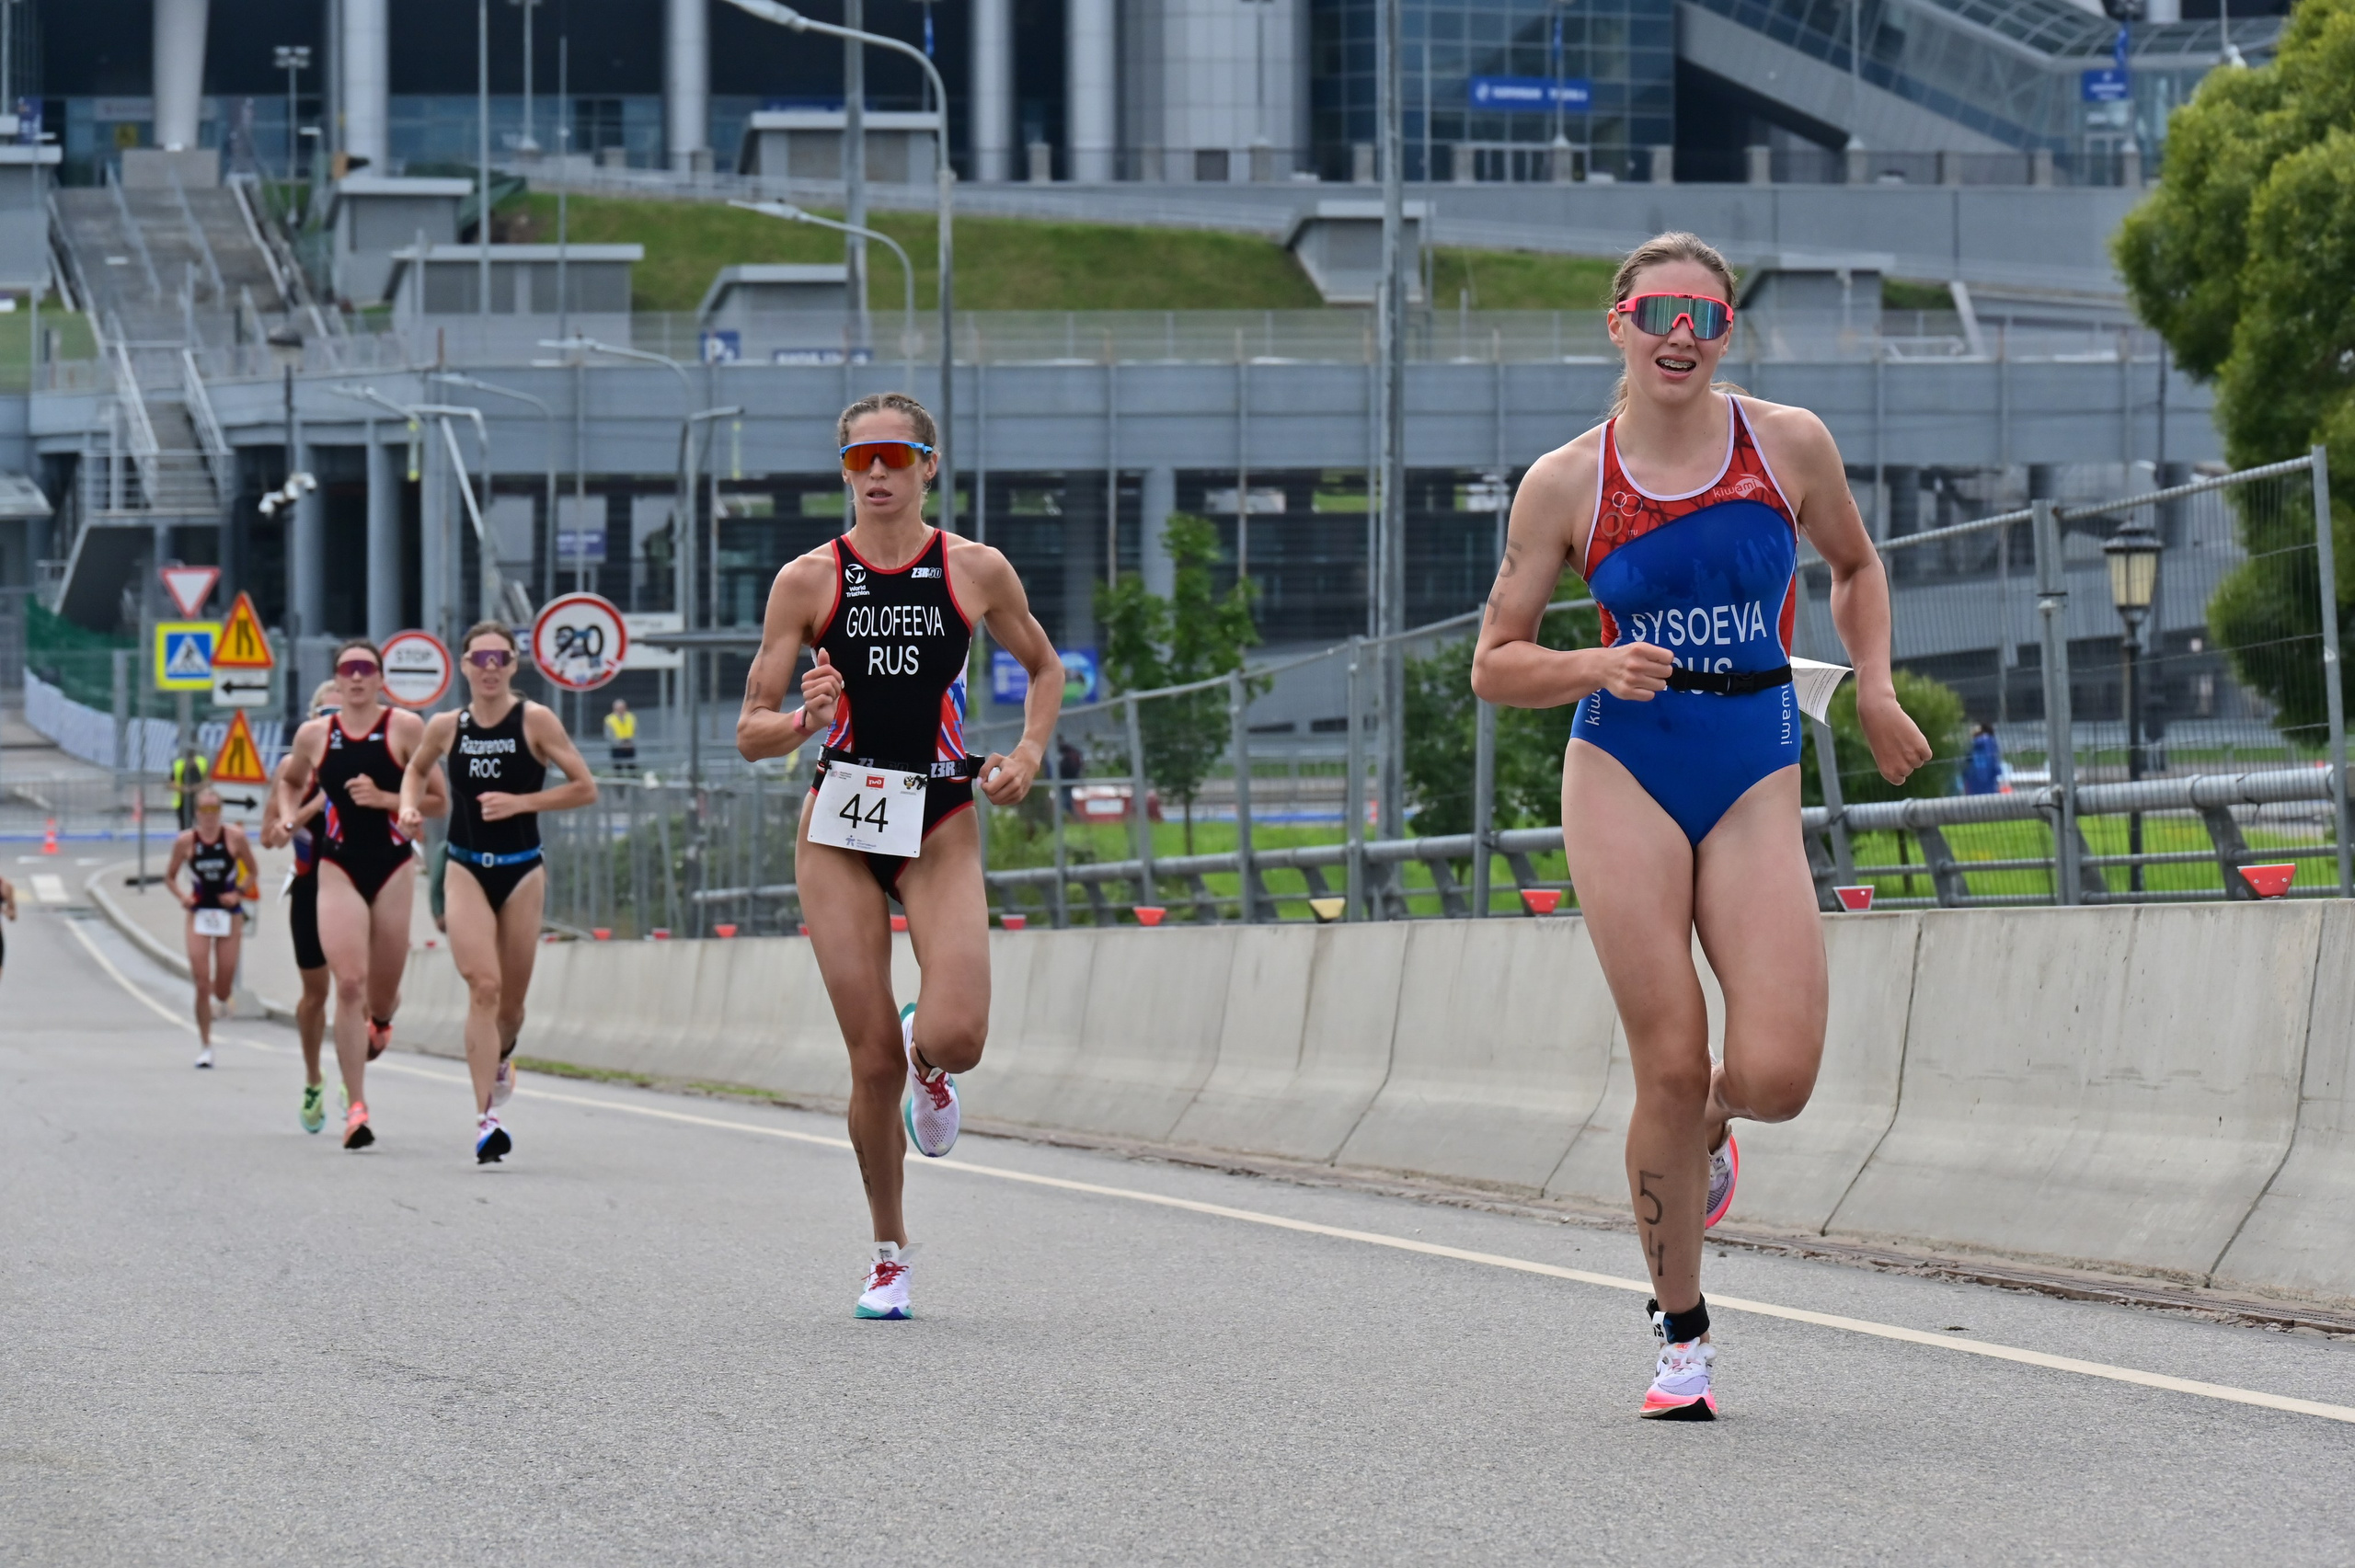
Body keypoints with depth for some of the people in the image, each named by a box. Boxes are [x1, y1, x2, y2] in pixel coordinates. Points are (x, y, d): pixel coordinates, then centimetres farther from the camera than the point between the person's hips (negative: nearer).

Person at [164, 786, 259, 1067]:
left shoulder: (234, 837, -5)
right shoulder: (185, 841, -4)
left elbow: (253, 871, 5)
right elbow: (170, 876, 7)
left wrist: (239, 893, -10)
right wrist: (181, 896, -11)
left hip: (229, 915, 0)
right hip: (199, 915, 0)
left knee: (223, 991, 3)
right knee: (202, 985, -8)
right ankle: (204, 1046, 2)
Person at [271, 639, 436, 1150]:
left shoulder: (405, 728, -3)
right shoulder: (314, 735, 4)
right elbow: (290, 780, 24)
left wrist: (384, 799, -16)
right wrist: (288, 816, 5)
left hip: (394, 866, 0)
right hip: (338, 868, 0)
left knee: (382, 991, 9)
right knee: (349, 984, -14)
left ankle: (380, 1021, 50)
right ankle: (355, 1107, -13)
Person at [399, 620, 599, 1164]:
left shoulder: (536, 721, -7)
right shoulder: (445, 727, 0)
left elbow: (585, 788, -7)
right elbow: (416, 769, 21)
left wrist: (521, 802, -17)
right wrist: (410, 806, 0)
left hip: (522, 872, 0)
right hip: (465, 869, 0)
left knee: (511, 1001, 10)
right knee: (484, 986, -18)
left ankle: (501, 1058, 47)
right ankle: (485, 1119, -21)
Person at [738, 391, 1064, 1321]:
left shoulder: (977, 572, 2)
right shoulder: (808, 581, 0)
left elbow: (1044, 668, 20)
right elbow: (750, 734, 1)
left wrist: (1029, 752, 3)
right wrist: (805, 720, -20)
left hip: (940, 827, 0)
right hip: (839, 825, 0)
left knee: (955, 1036, -20)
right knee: (873, 1060, -3)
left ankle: (929, 1061, 21)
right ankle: (889, 1254, 16)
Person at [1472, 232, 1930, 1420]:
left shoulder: (1788, 446, 2)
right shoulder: (1565, 485, -1)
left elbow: (1854, 569, 21)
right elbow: (1494, 665, 3)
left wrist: (1875, 691, 7)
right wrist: (1597, 666, -16)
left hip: (1754, 782, 1)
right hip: (1622, 773, -1)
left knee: (1774, 1074, -14)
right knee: (1670, 1065, -6)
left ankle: (1704, 1130, 25)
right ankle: (1681, 1332, 11)